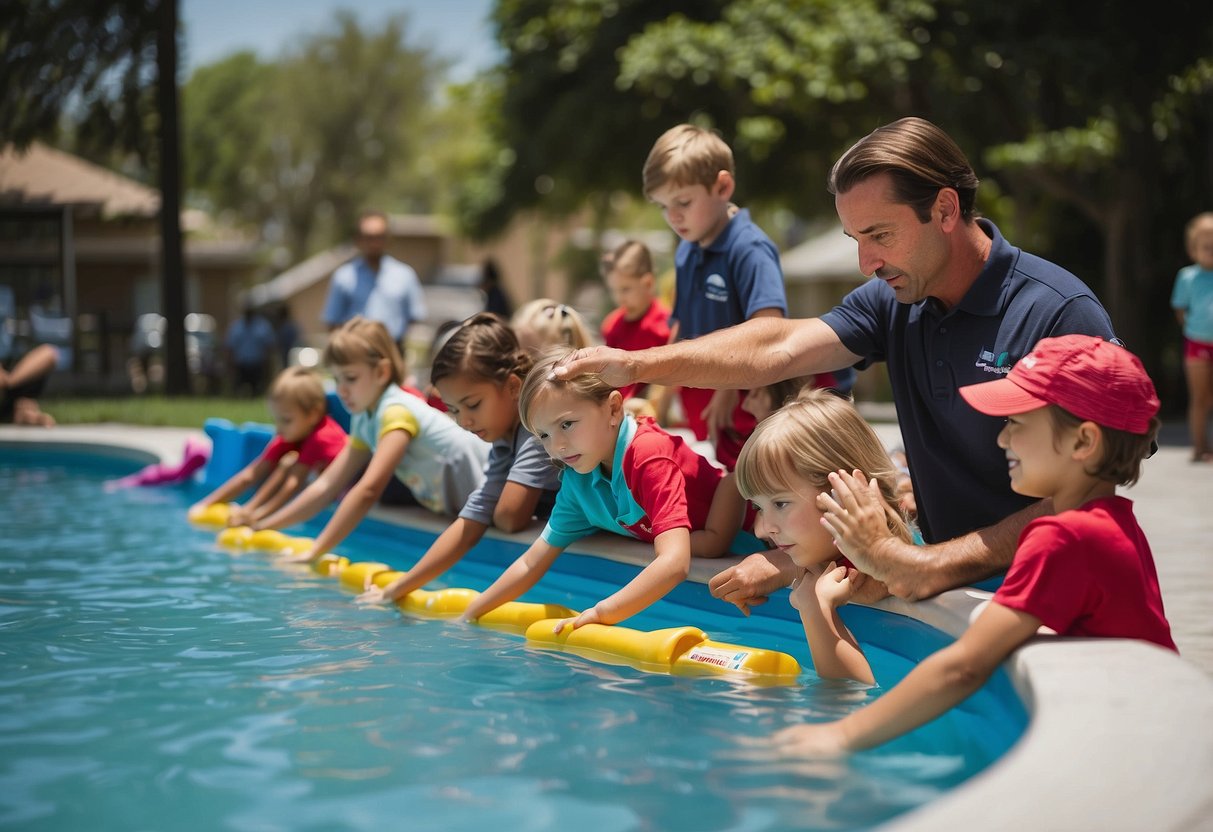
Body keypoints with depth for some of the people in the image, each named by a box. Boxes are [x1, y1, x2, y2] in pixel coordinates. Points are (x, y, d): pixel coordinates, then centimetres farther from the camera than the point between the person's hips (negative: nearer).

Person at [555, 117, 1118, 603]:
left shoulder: (1061, 314, -13)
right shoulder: (896, 303, 7)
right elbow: (778, 350, -3)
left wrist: (936, 567, -26)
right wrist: (638, 366, -16)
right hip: (949, 586, 6)